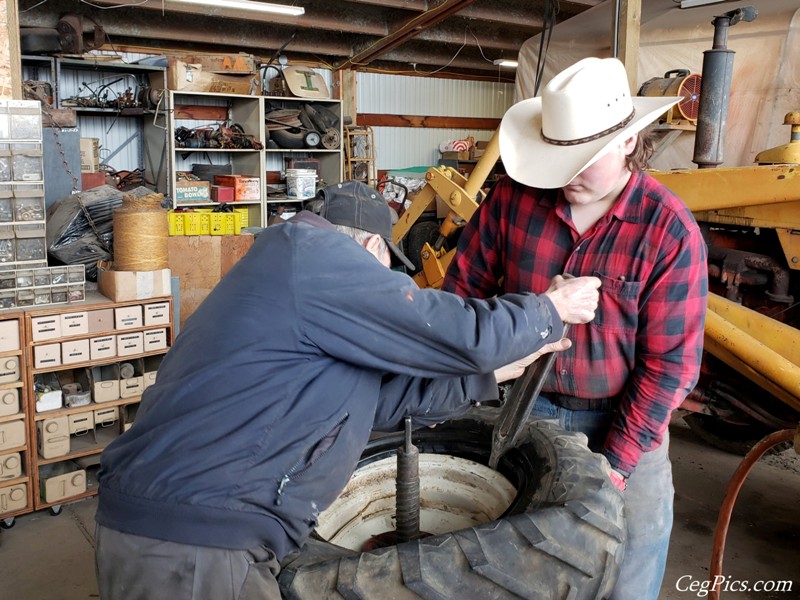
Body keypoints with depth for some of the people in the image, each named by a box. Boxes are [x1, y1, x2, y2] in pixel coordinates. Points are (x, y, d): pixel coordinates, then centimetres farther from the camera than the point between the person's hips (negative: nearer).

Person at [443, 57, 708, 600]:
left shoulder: (671, 229, -16)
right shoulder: (514, 196, -10)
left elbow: (670, 361, -13)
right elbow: (466, 284, 1)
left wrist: (615, 461, -15)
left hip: (622, 420, -2)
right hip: (523, 406, 2)